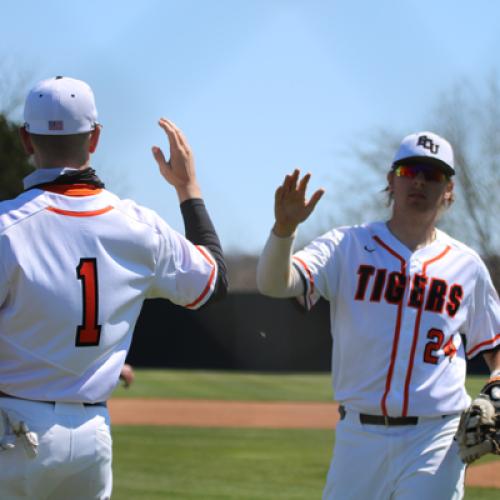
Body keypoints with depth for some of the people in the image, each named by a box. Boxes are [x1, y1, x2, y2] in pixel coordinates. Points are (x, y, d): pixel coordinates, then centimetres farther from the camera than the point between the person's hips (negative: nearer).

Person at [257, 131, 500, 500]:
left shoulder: (466, 265, 8)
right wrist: (284, 227, -31)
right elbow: (274, 283, -13)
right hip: (359, 437, 0)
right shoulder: (347, 247, 3)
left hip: (435, 440, 0)